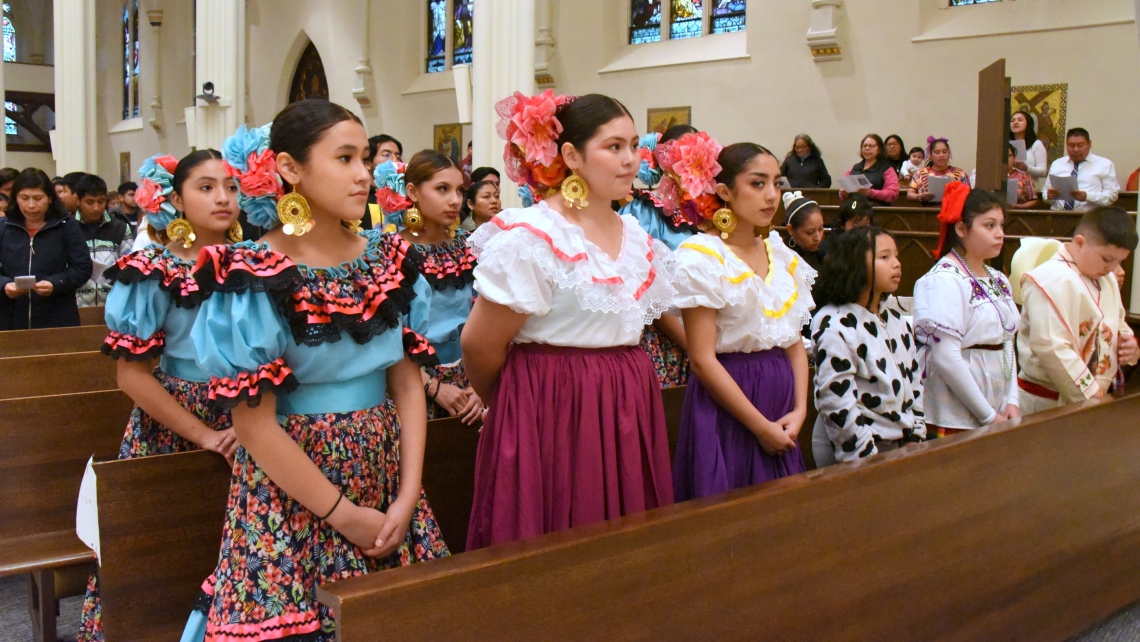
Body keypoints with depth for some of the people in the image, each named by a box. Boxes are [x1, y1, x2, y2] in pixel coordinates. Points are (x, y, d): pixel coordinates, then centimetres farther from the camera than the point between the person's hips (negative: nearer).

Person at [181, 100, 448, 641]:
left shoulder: (389, 260, 2)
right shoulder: (253, 277, -13)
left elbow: (407, 382, 2)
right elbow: (254, 424, -14)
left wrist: (408, 496, -7)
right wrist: (343, 514, -12)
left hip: (386, 473, 5)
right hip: (292, 490, -4)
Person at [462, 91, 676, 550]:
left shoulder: (639, 239, 10)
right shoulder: (531, 237, -13)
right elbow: (479, 346, -9)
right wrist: (511, 406, 5)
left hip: (629, 413, 7)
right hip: (551, 414, -6)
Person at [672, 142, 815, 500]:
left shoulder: (781, 255, 10)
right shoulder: (702, 256, -11)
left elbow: (795, 340, 12)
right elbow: (702, 359, -16)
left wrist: (800, 409, -3)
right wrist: (761, 427, -12)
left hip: (781, 398, 6)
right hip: (726, 406, -6)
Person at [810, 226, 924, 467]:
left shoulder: (897, 321, 9)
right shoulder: (833, 325, -15)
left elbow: (914, 383, 14)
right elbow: (837, 403, -19)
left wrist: (917, 436, 5)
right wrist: (871, 461, -17)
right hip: (856, 452, -7)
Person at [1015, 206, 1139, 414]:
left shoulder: (1108, 280, 12)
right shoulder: (1052, 280, -18)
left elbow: (1116, 325, 27)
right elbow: (1051, 348, -25)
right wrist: (1090, 397, -19)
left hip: (1096, 397, 8)